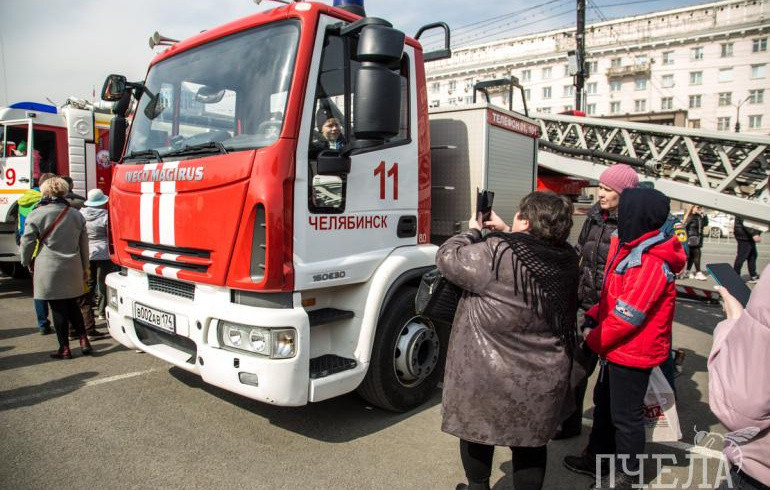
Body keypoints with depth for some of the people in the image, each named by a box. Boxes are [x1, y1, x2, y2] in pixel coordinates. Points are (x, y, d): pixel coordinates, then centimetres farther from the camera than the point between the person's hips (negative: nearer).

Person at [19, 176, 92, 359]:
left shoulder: (37, 214, -7)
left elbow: (27, 242, -4)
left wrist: (27, 262, 14)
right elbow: (84, 244, 12)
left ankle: (64, 349, 9)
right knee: (72, 305, 18)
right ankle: (83, 340, 12)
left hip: (49, 269, -4)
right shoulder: (76, 215, 7)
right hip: (73, 269, 4)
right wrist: (84, 267, 22)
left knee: (58, 309, 2)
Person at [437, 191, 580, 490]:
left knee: (478, 428, 21)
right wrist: (505, 232, 13)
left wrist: (473, 232, 3)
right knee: (531, 440, 21)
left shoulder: (498, 253, -23)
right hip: (541, 377, 4)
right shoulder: (565, 259, -4)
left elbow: (448, 257, -12)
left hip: (489, 372, -4)